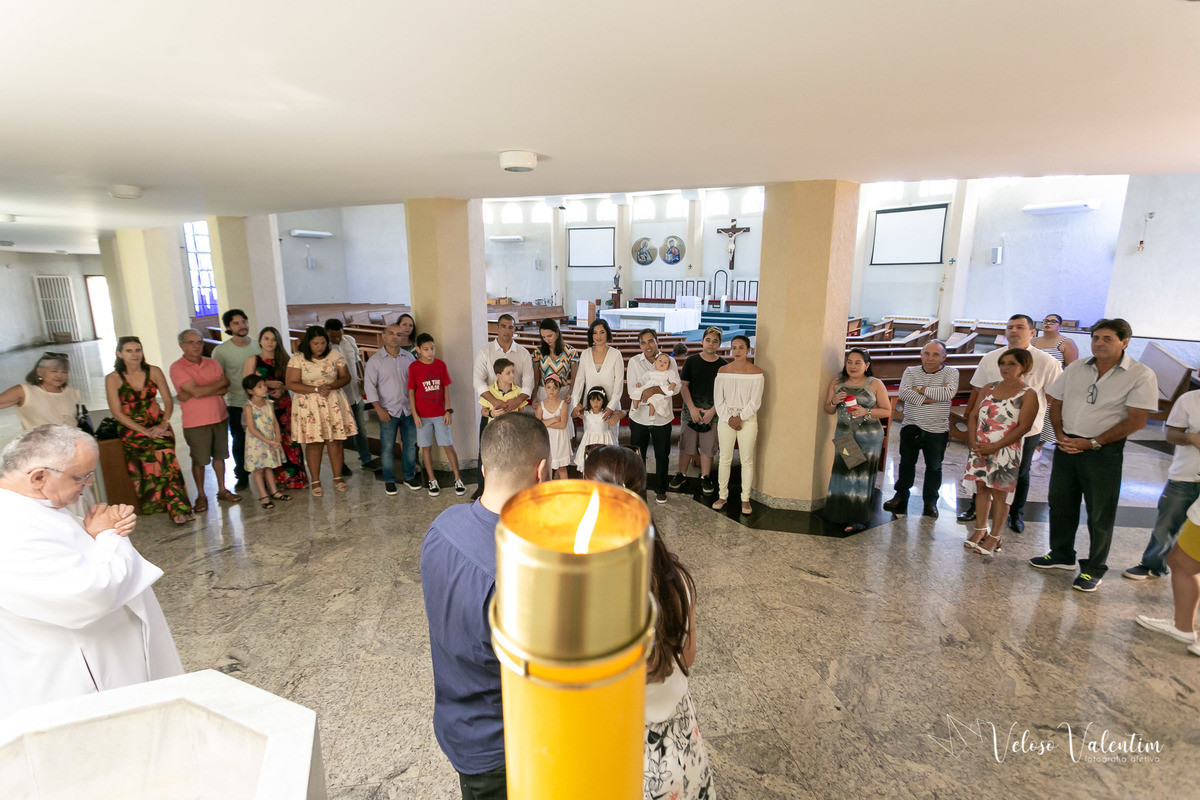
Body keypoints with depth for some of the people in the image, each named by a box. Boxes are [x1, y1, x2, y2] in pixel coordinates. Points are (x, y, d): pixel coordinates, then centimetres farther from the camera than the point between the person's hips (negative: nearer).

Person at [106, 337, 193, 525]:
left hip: (158, 426, 1)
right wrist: (145, 431, -14)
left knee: (165, 458, -22)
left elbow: (167, 400, 5)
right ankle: (178, 507, -11)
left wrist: (164, 423, -11)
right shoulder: (113, 378, -2)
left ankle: (177, 509, -20)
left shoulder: (154, 372, 5)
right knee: (163, 456, -22)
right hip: (132, 429, -1)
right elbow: (116, 412, -5)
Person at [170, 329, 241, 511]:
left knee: (219, 455, 14)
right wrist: (220, 382, -7)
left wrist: (191, 394, -16)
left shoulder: (212, 363, 5)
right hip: (195, 422, -4)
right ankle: (201, 496, 21)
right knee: (199, 460, 7)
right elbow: (197, 391, -21)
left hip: (220, 417, 4)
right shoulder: (177, 368, -9)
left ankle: (222, 490, 27)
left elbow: (224, 389, -7)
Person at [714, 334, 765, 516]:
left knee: (747, 461, 4)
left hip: (748, 420, -2)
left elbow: (755, 401, -7)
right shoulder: (723, 371, 2)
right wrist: (728, 419, -9)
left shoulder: (756, 372, -4)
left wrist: (740, 418, -13)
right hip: (725, 419, 2)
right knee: (725, 459, 7)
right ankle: (722, 495, 20)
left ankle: (745, 499, 15)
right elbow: (718, 399, 0)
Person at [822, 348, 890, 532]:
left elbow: (887, 411, 0)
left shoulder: (875, 384, -3)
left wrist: (867, 412, -16)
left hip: (868, 437, -3)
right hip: (843, 434, 3)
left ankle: (858, 519, 6)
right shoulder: (837, 382, 5)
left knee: (861, 474, -2)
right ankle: (841, 514, 18)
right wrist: (834, 401, -11)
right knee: (842, 473, 5)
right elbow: (828, 410, 11)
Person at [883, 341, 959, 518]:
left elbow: (949, 392, -23)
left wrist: (921, 389, -16)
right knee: (906, 463, 12)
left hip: (937, 430, -1)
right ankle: (901, 495, 27)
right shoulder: (911, 371, 2)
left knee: (934, 467, 9)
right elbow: (903, 393, -15)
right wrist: (930, 398, -21)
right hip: (911, 427, 1)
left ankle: (931, 501, 25)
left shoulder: (951, 373, -2)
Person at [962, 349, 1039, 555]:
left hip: (1005, 452, -4)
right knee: (981, 488, 11)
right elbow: (973, 415, 7)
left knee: (999, 492, 3)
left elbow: (1022, 427, -13)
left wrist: (994, 447, -17)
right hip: (979, 449, 5)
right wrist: (973, 441, -7)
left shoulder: (1028, 395, -6)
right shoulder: (989, 388, 8)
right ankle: (980, 530, 24)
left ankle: (994, 537, 13)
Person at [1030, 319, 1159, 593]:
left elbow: (1137, 420, -13)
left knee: (1100, 513, 5)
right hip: (1067, 445, 5)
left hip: (1104, 451, -4)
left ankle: (1094, 569, 21)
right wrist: (1060, 435, -4)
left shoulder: (1140, 375, -8)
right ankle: (1061, 555, 32)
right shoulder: (1076, 368, 5)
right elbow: (1056, 402, 10)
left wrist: (1093, 443, -16)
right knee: (1060, 503, 14)